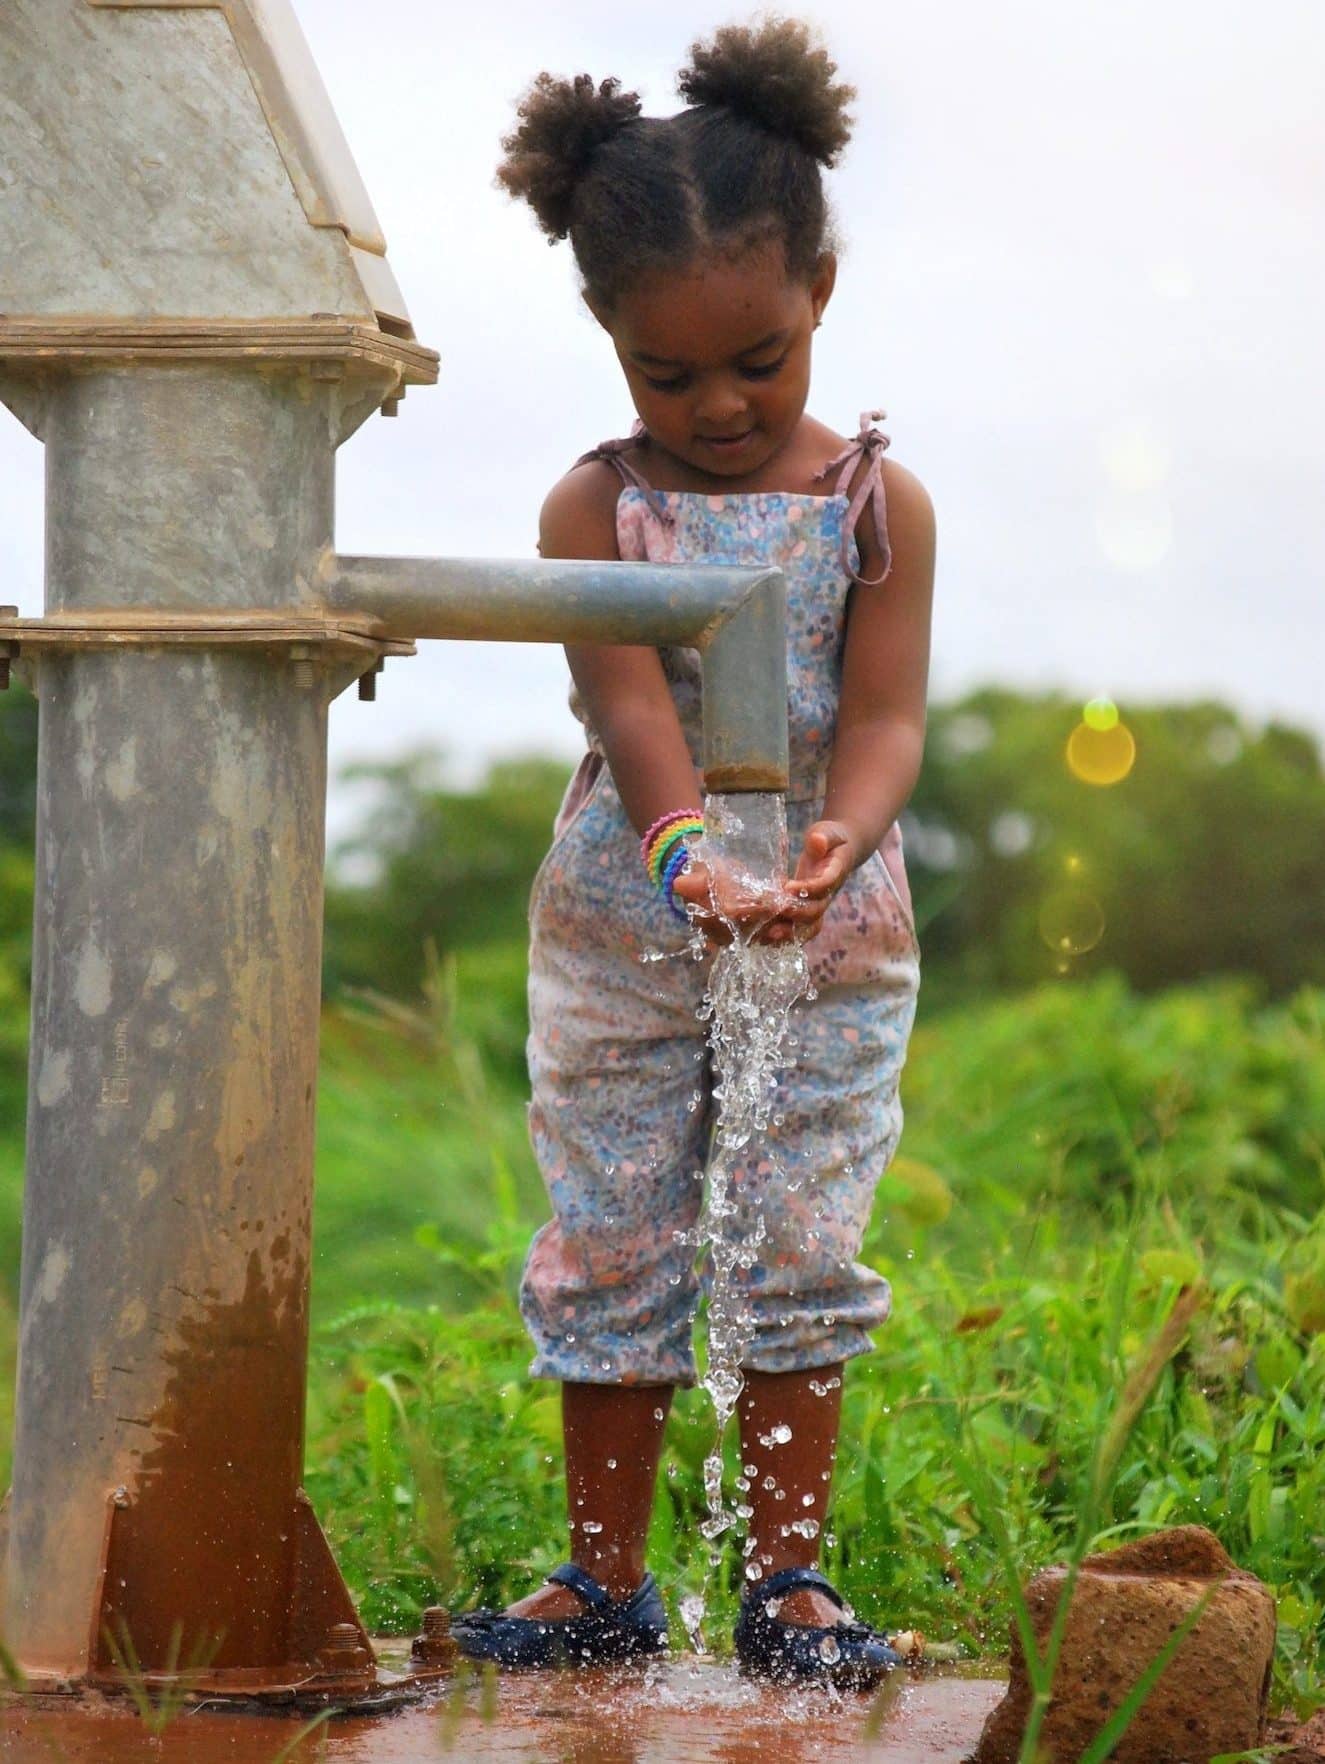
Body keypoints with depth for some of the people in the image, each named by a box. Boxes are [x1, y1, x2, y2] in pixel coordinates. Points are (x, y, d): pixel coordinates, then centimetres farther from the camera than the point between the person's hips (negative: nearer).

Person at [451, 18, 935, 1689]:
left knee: (800, 1258, 2)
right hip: (622, 935, 1)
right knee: (607, 1258, 6)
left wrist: (839, 840, -32)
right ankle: (605, 1576, 17)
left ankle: (787, 1574, 12)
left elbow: (885, 714, -10)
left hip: (830, 937, 0)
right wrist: (686, 855, -34)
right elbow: (633, 700, -15)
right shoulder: (596, 508, -2)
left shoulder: (877, 505, -2)